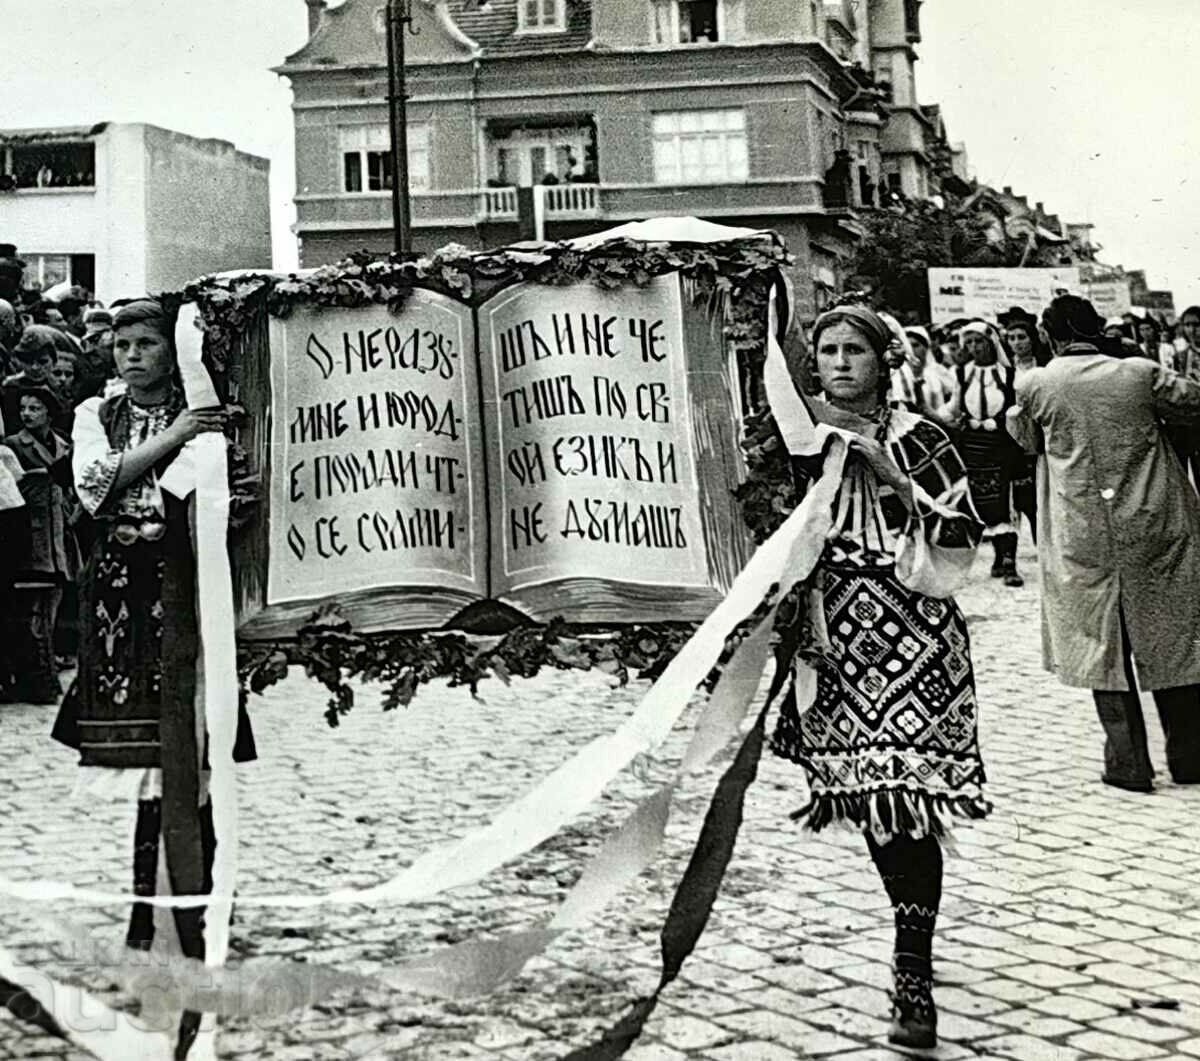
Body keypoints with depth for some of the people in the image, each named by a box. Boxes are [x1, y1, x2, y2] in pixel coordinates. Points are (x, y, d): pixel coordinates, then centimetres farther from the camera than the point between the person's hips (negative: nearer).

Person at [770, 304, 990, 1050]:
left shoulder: (915, 437, -1)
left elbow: (961, 539, -7)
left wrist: (893, 474, -13)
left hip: (912, 636, -3)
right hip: (835, 635, 4)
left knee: (907, 801, -9)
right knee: (869, 800, 6)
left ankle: (914, 975, -1)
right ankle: (915, 945, 25)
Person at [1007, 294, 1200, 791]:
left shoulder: (1036, 386, -3)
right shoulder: (1141, 373, -4)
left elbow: (1024, 438, 14)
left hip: (1083, 536, -1)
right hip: (1155, 528, 1)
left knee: (1101, 644, 8)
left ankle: (1128, 763, 6)